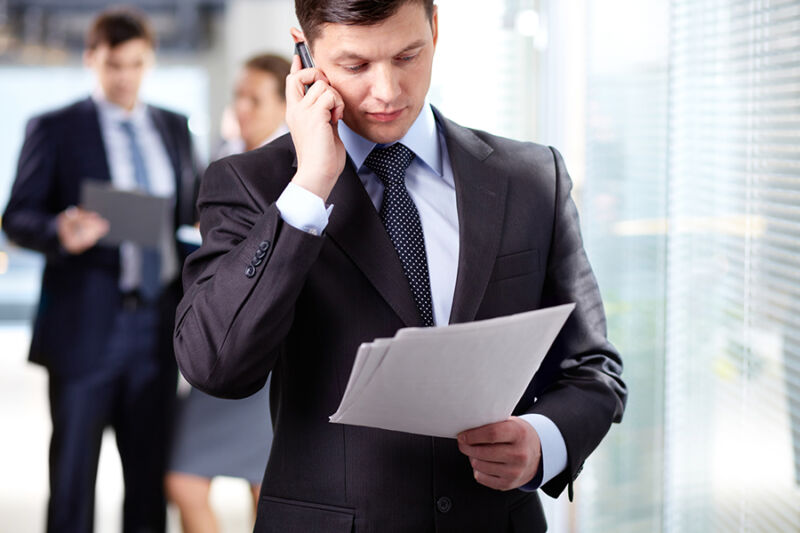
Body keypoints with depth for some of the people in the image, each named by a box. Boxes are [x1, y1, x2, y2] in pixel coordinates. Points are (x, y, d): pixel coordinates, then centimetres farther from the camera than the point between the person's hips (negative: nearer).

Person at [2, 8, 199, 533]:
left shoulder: (173, 127, 13)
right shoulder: (54, 129, 0)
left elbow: (192, 208, 19)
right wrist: (62, 233, -23)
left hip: (157, 325, 4)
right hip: (85, 326, -4)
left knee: (151, 473, 8)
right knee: (72, 472, 1)